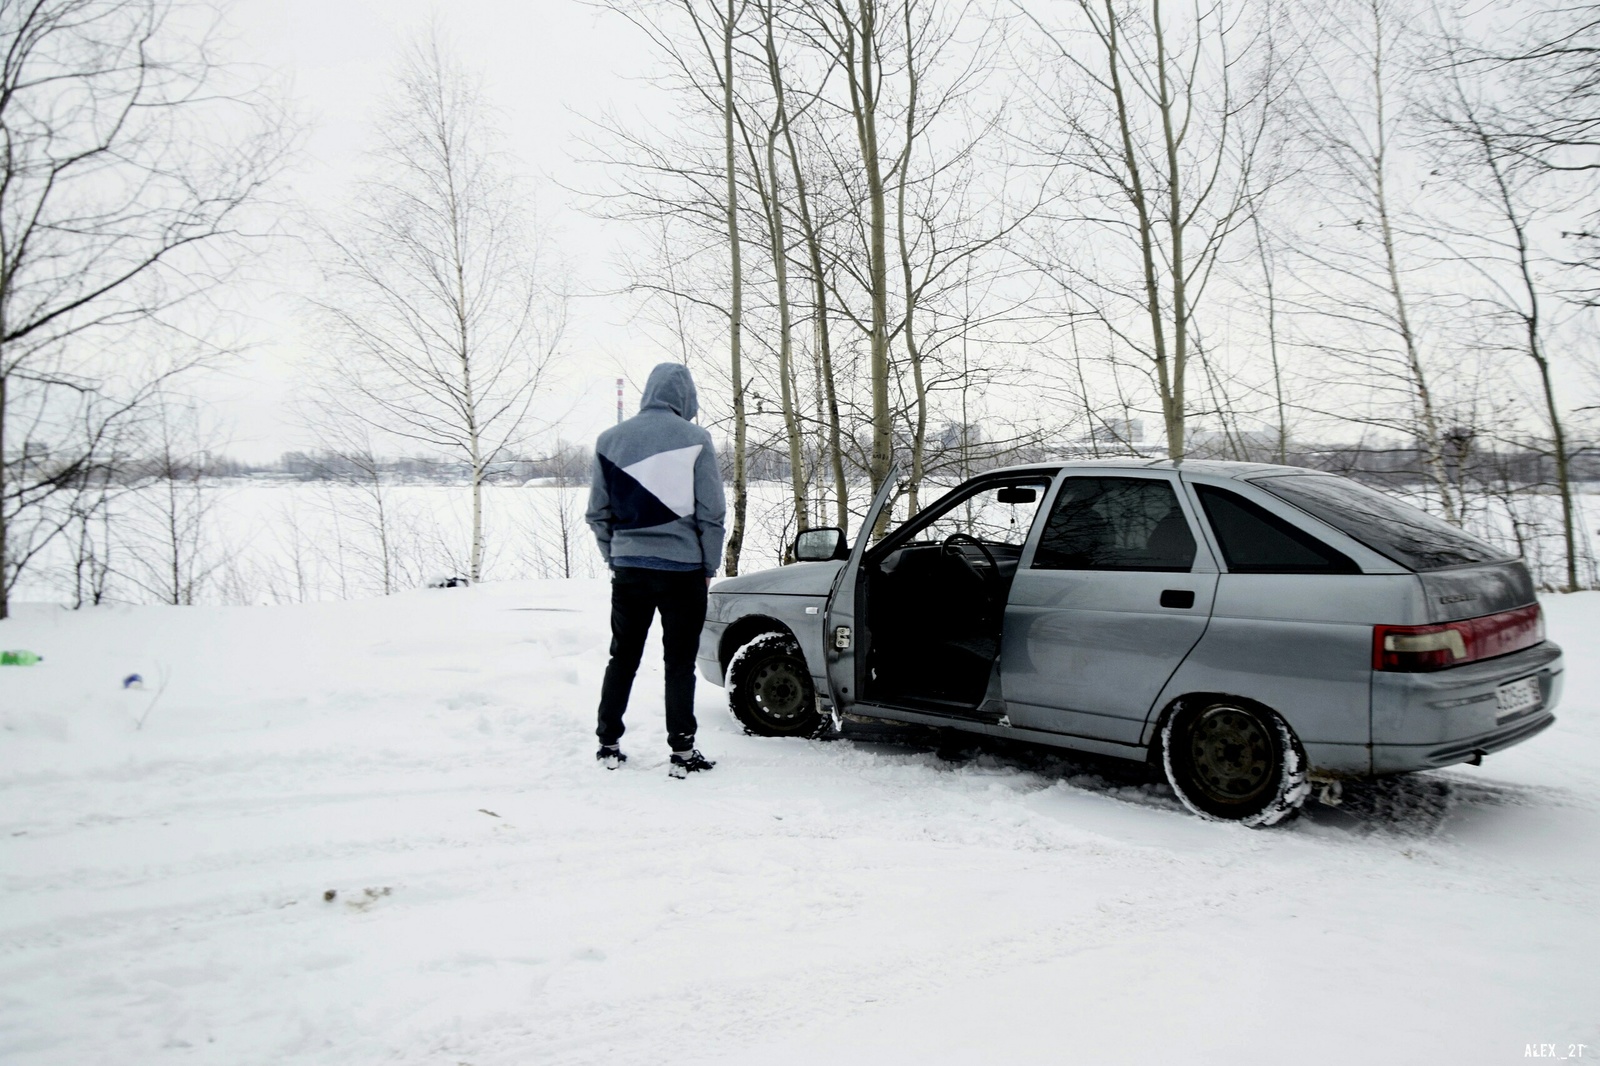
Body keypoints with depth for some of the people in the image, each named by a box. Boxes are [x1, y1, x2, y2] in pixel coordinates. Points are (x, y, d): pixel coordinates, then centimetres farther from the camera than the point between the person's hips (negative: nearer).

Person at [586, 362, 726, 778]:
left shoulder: (611, 439, 4)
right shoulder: (694, 439, -7)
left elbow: (598, 512, 7)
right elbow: (711, 513, -7)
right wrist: (710, 565, 4)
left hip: (628, 568, 3)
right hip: (682, 568, -3)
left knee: (622, 657, 16)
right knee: (679, 661, 5)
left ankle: (608, 744, 21)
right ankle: (682, 752, 7)